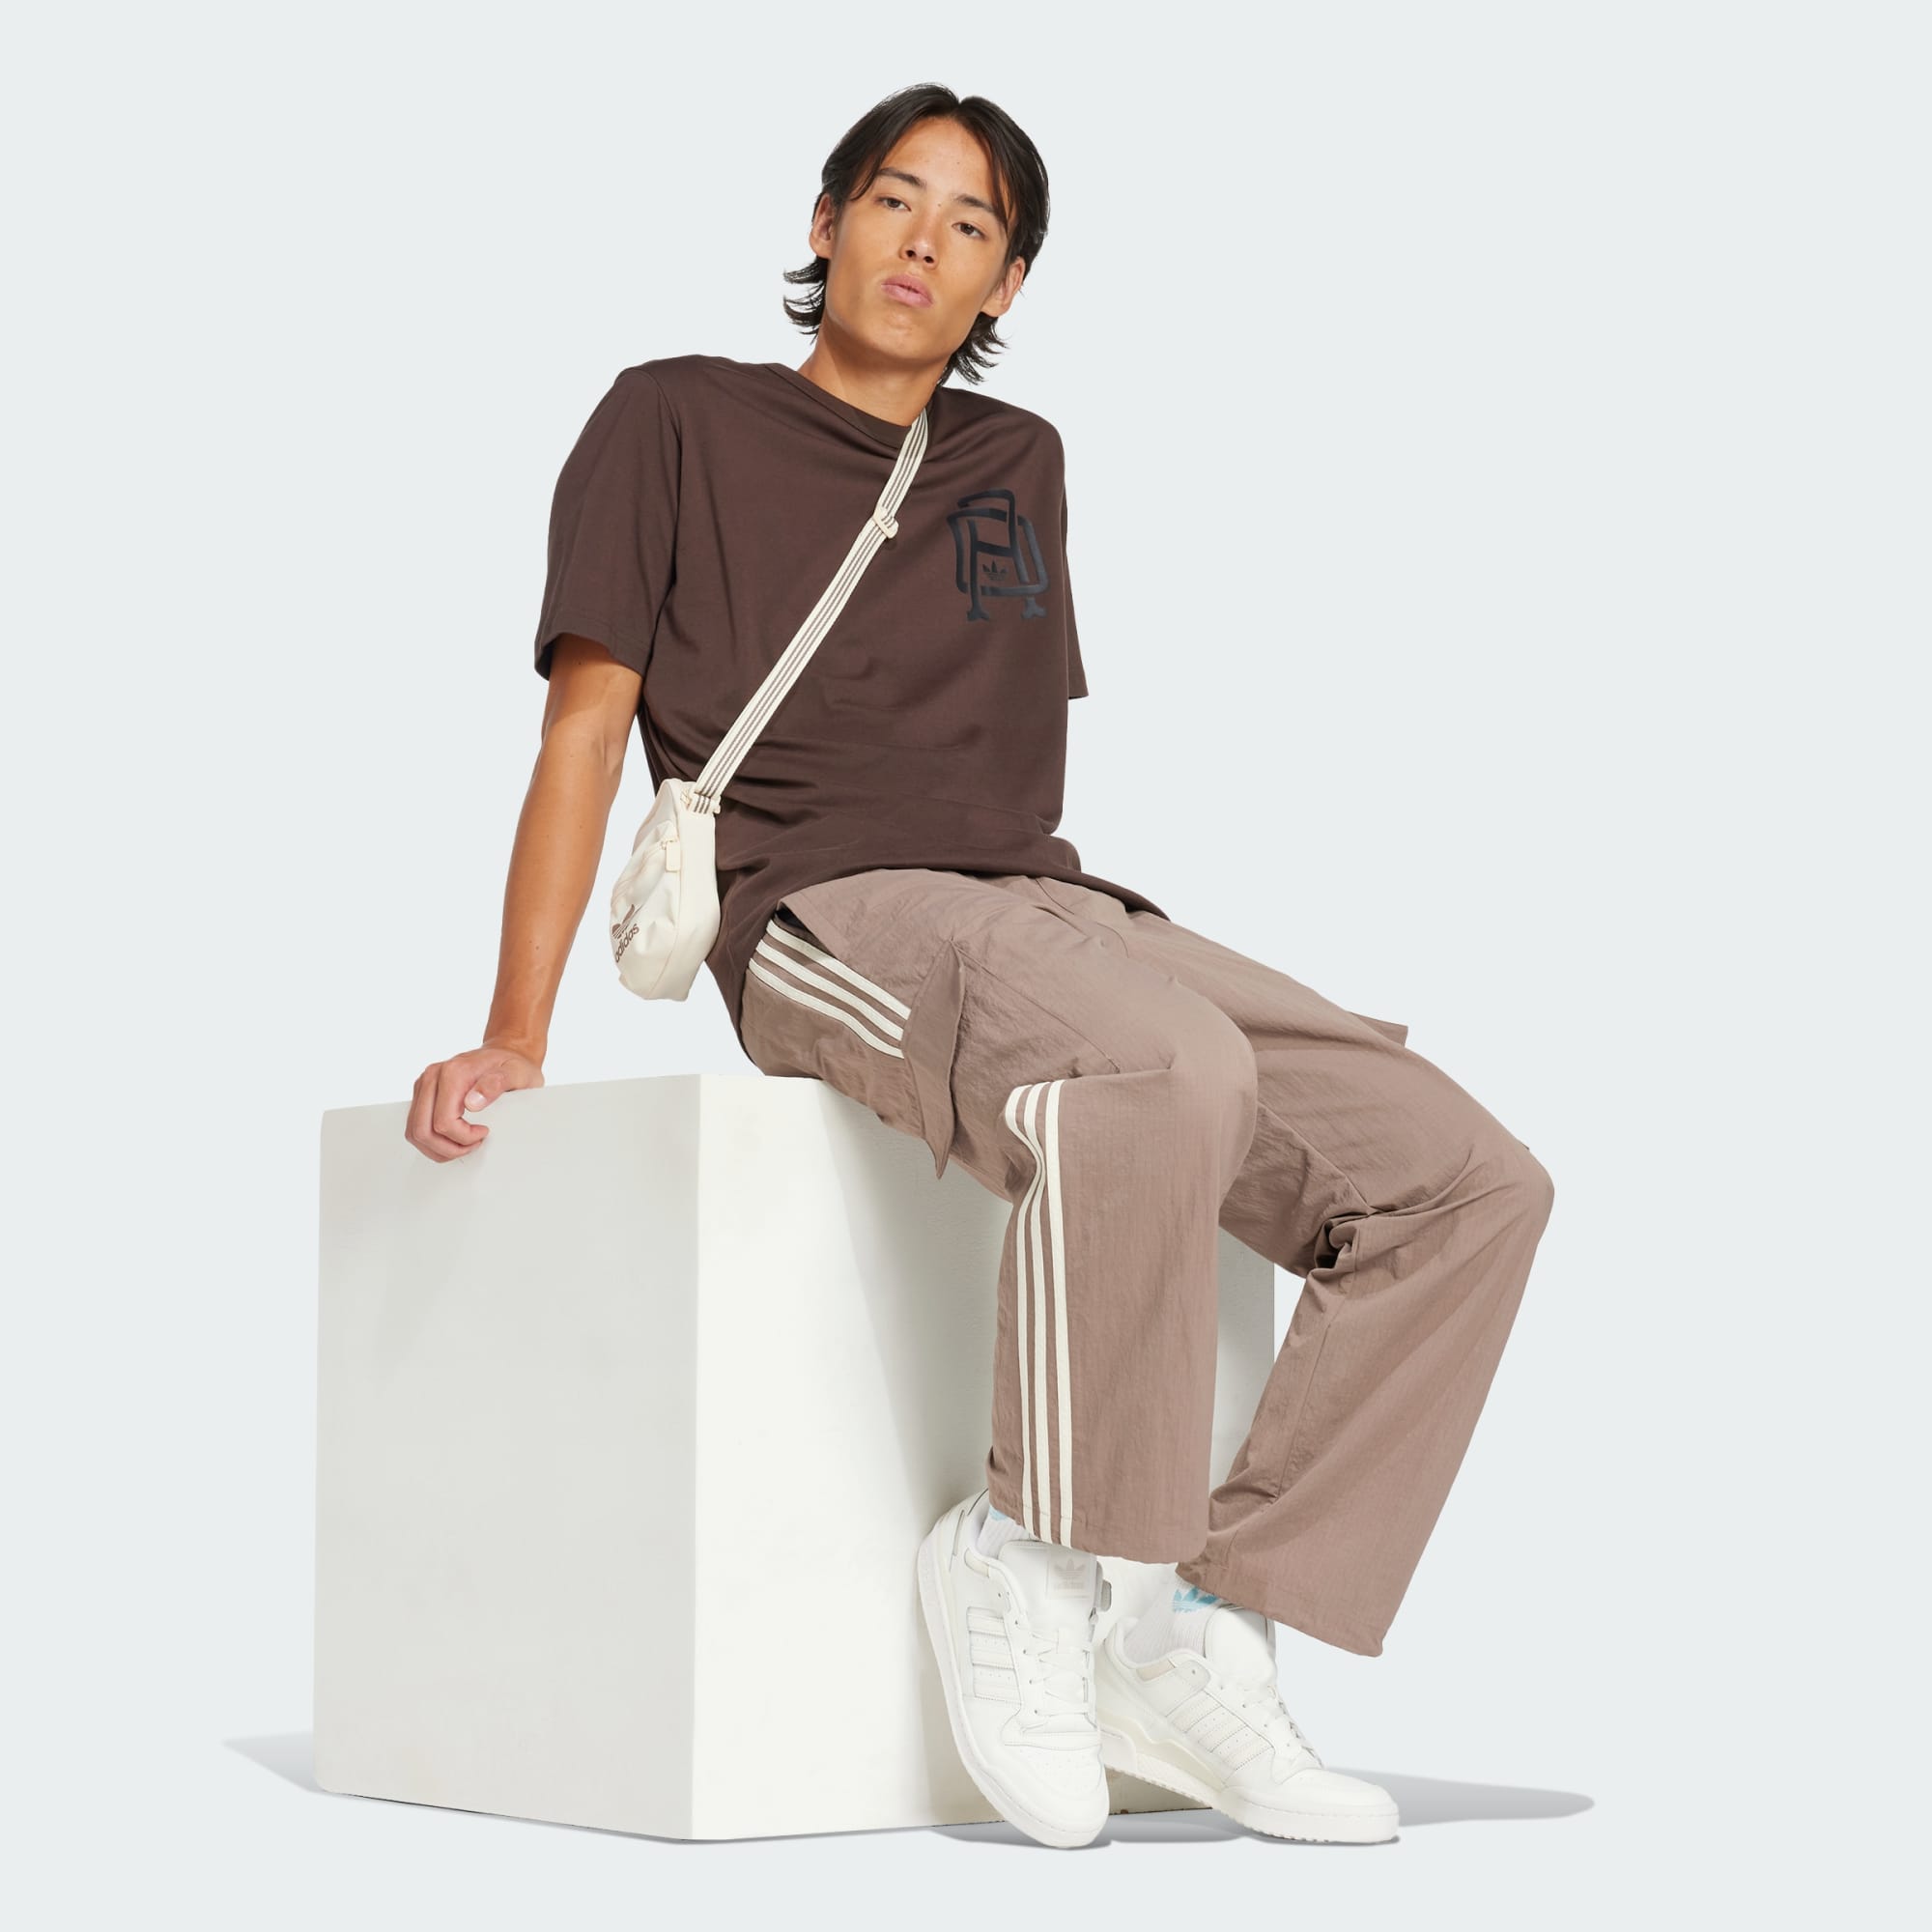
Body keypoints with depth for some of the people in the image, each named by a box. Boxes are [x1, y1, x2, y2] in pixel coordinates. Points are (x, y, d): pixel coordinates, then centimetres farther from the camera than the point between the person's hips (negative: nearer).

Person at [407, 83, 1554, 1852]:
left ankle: (1207, 1643, -17)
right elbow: (588, 724, 5)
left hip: (1055, 912, 6)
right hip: (824, 913, -6)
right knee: (1169, 1072, -39)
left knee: (1472, 1179, -15)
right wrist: (514, 1037, -1)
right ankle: (1031, 1555, -22)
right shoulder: (679, 421, 11)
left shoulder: (1017, 464, 26)